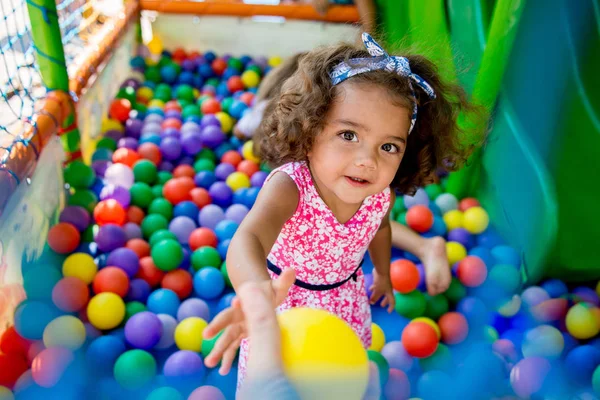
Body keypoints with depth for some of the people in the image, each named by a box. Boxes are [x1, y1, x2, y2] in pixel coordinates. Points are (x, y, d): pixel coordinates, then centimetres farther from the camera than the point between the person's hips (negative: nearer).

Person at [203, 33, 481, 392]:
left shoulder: (382, 195, -22)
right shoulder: (289, 186, -39)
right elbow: (247, 241, -59)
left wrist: (383, 274, 20)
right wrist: (257, 293, -81)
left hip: (345, 303, 4)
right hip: (281, 303, -4)